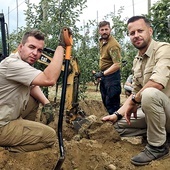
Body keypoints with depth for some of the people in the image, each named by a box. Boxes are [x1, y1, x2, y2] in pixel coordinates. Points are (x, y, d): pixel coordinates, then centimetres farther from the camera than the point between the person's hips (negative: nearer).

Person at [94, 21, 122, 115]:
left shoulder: (113, 45, -22)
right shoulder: (101, 41, 7)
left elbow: (117, 65, -29)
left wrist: (103, 73, -31)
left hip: (111, 75, -10)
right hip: (104, 75, 10)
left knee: (111, 103, -7)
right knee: (105, 101, 19)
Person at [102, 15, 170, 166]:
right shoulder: (136, 61, 9)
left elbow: (157, 83, -33)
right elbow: (135, 92, 13)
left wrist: (134, 101, -18)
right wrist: (117, 114, 2)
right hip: (153, 110, 8)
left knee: (150, 93, -36)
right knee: (120, 124, 6)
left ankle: (157, 146, -15)